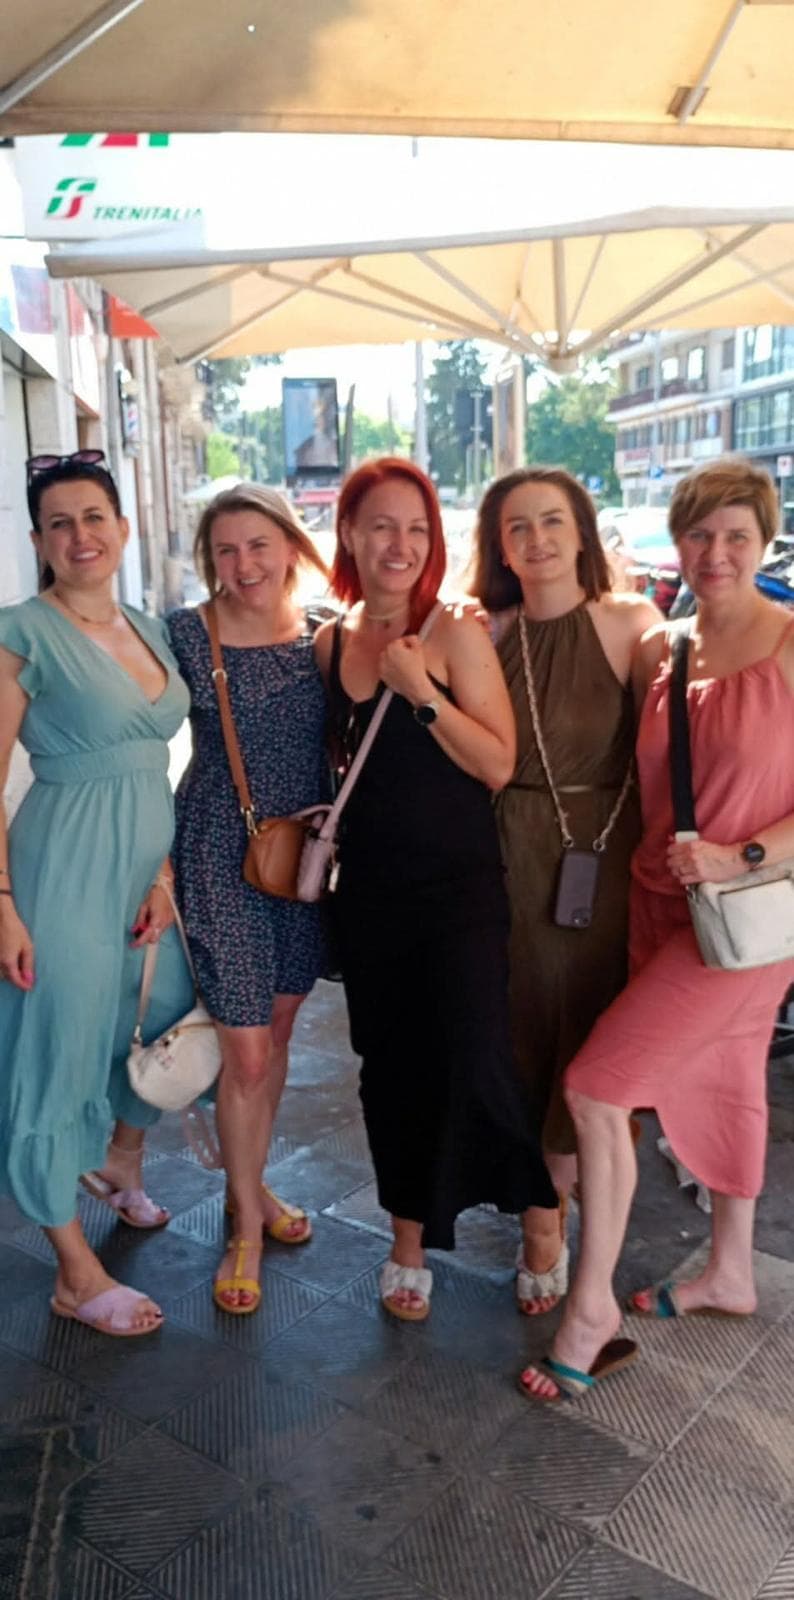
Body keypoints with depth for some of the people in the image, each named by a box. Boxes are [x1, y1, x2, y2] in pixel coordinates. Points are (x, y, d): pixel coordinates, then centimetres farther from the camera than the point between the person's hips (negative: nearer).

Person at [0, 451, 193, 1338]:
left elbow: (153, 763, 10)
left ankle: (120, 1163, 50)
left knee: (167, 1030, 20)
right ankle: (76, 1274, 21)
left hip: (149, 867, 7)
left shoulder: (148, 628, 9)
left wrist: (163, 874, 0)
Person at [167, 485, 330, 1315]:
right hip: (221, 855, -4)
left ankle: (250, 1185, 38)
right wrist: (158, 862, -10)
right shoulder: (186, 634, -9)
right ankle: (246, 1224, 22)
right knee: (245, 1051, 0)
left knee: (277, 1029, 16)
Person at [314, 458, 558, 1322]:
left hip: (460, 888, -4)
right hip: (369, 890, 5)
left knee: (476, 1063, -12)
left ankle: (541, 1215, 19)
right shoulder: (330, 643, 6)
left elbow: (498, 764, -13)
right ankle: (408, 1241, 33)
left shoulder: (456, 636, -8)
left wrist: (422, 693, -20)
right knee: (390, 1067, 13)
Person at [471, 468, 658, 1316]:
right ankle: (545, 1202, 32)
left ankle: (546, 1212, 26)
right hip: (511, 856, 2)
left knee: (584, 1029, 6)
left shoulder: (632, 622, -3)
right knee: (523, 1026, 9)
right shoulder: (488, 635, 3)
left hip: (604, 854, -1)